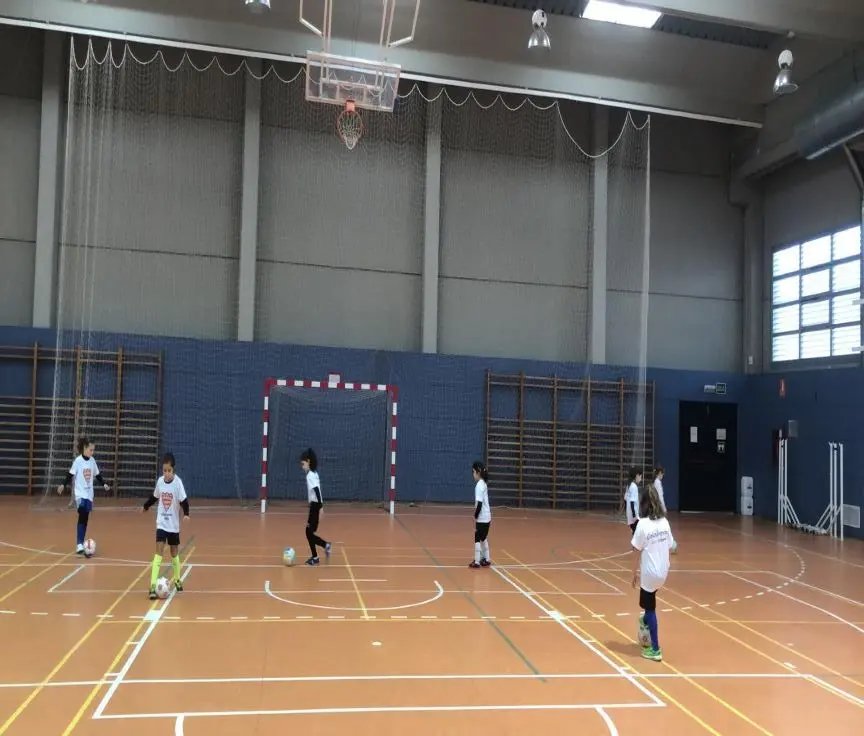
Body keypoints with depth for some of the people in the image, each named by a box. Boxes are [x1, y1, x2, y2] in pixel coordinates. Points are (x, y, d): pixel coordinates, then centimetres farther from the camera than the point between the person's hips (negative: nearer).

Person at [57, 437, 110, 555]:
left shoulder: (92, 461, 5)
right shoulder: (78, 460, -10)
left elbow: (97, 475, 15)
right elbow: (71, 475, -9)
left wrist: (104, 484, 5)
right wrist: (63, 485, -20)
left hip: (89, 494, 5)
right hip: (80, 493, -5)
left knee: (85, 519, 8)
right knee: (82, 517, -17)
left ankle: (82, 544, 17)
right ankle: (80, 545, -19)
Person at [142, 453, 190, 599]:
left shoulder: (178, 482, -15)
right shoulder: (160, 481, -4)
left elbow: (183, 500, -20)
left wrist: (186, 513, -36)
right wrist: (145, 506, 28)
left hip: (173, 525, -1)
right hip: (161, 523, 1)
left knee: (174, 553, 13)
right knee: (159, 551, -10)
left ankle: (177, 580, 34)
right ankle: (153, 586, -13)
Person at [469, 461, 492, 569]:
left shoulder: (479, 485, -16)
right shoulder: (483, 484, 11)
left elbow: (479, 503, -21)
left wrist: (475, 518, -16)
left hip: (481, 518, -9)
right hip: (486, 517, 9)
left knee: (477, 539, -1)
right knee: (483, 538, 17)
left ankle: (477, 562, 3)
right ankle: (485, 560, 23)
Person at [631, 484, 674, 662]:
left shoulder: (643, 523, -17)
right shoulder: (665, 522, -1)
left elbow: (638, 551, -12)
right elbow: (670, 548, 6)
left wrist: (635, 572, 0)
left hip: (649, 572, -5)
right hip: (663, 571, 5)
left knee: (650, 609, 7)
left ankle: (655, 649, 13)